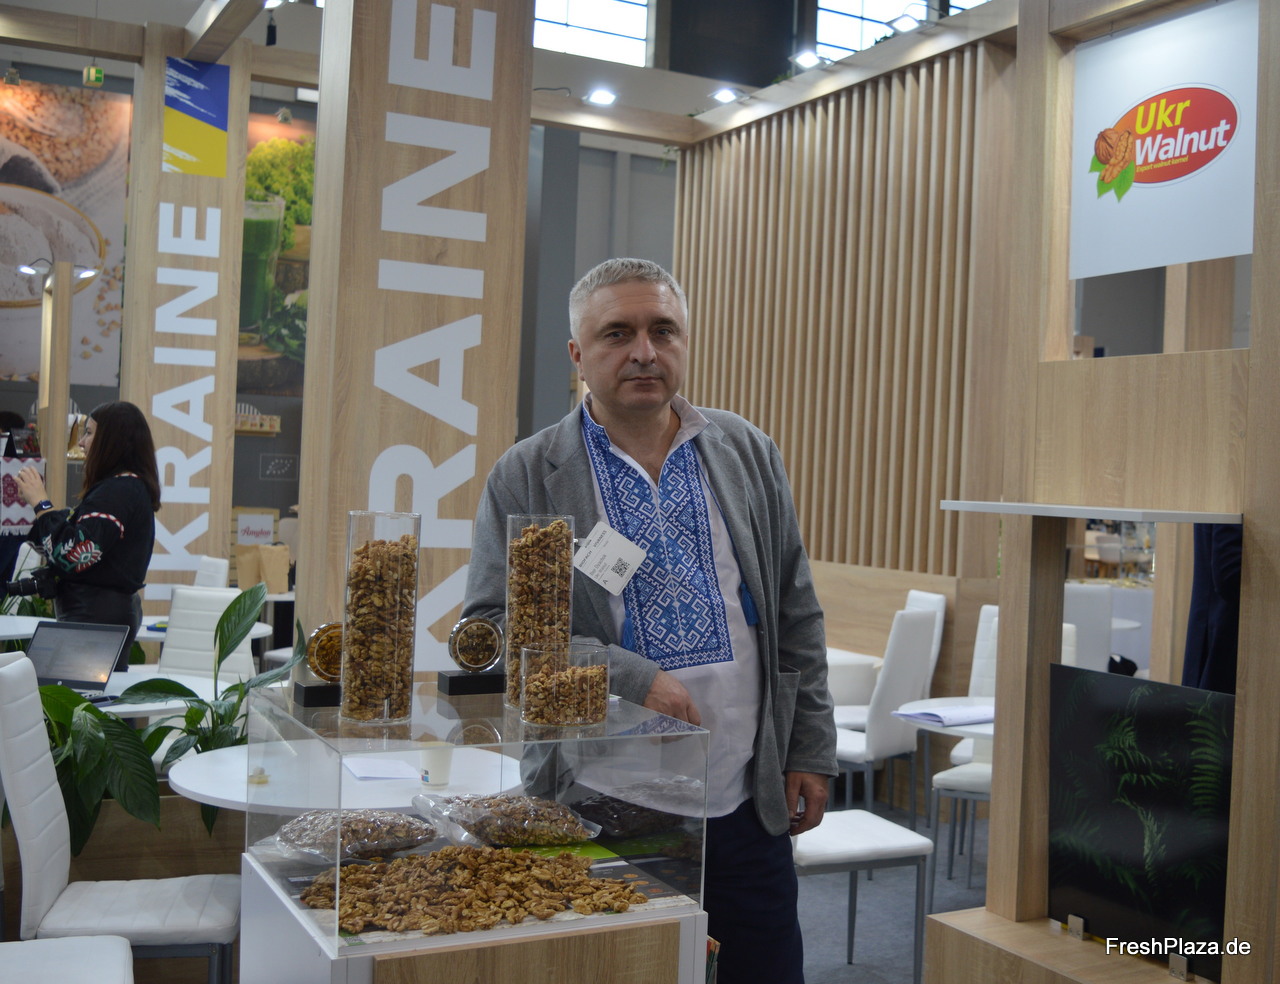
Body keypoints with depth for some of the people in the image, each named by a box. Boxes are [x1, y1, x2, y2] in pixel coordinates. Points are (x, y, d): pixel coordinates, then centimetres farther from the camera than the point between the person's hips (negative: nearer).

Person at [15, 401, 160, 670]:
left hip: (97, 615, -10)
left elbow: (71, 556, -22)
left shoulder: (119, 491, -17)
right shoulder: (133, 487, 13)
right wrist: (36, 504, 9)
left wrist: (41, 504, -13)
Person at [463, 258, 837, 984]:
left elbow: (796, 619, 10)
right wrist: (629, 680, -17)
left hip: (747, 805, 3)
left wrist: (811, 750, 7)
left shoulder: (749, 455, 8)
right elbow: (491, 625, -9)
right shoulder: (525, 477, -3)